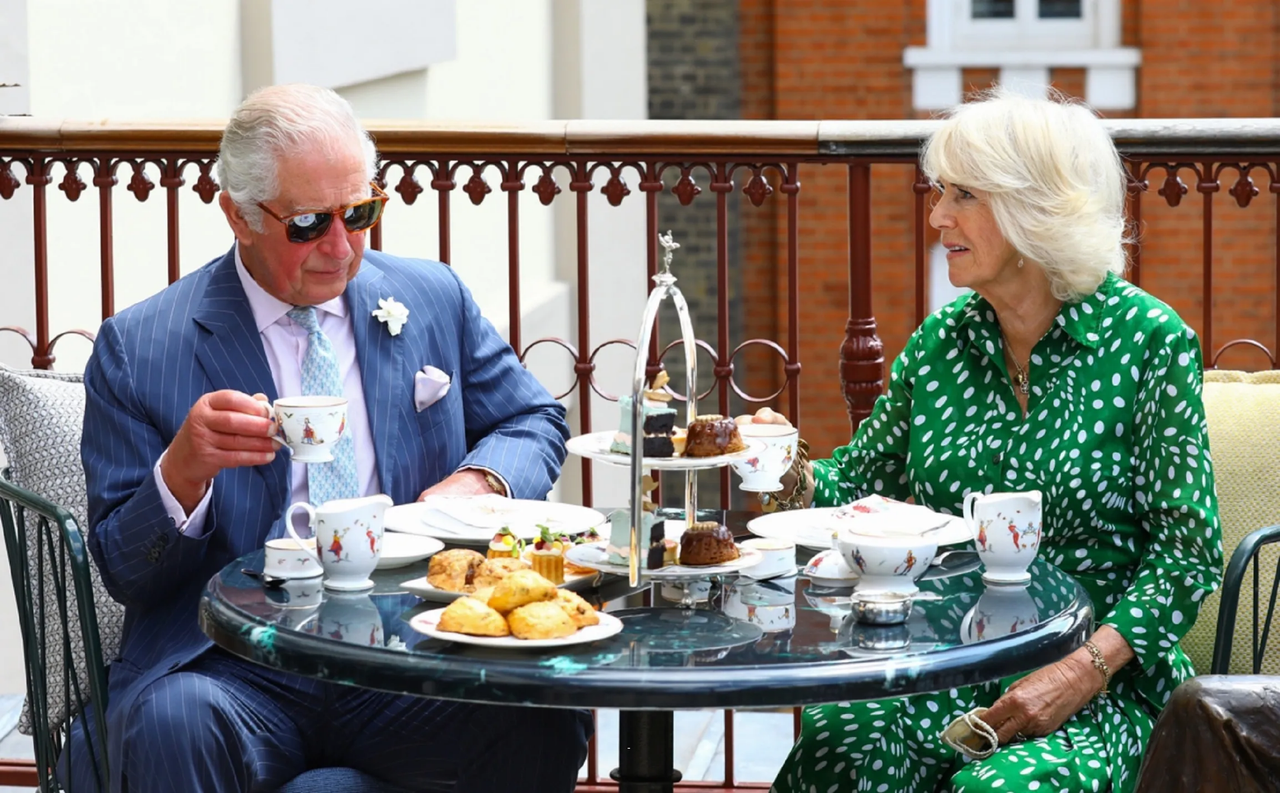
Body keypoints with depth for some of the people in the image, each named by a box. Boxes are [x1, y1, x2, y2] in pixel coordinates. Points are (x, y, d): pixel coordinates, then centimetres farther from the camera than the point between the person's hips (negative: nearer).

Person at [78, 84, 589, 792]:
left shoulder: (433, 301, 12)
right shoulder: (138, 348, 3)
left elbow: (536, 422, 23)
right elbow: (124, 571, 3)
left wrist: (476, 481, -1)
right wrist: (181, 472, -19)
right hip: (232, 670, -2)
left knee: (545, 716, -26)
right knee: (174, 723, -36)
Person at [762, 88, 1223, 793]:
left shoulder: (1148, 340, -5)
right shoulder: (940, 341, 10)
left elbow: (1187, 551, -7)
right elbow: (865, 478, 18)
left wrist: (1082, 672, -19)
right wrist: (797, 479, -6)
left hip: (1098, 687, -3)